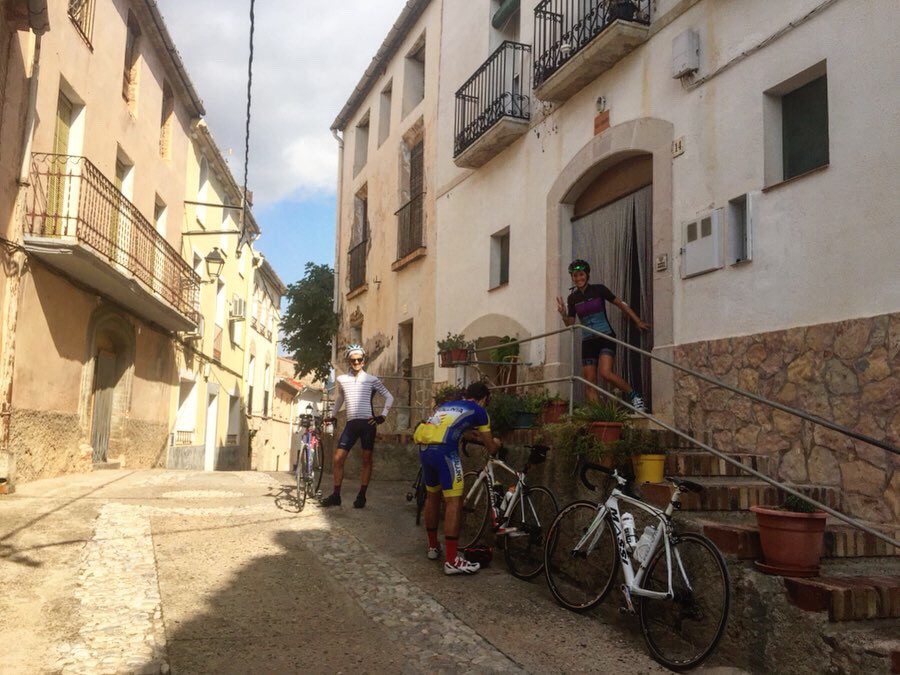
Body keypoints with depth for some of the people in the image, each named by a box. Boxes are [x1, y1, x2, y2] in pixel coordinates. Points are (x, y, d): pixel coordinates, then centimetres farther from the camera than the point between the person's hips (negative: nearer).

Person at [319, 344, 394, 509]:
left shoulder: (371, 380, 3)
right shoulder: (342, 379, 11)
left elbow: (389, 397, 7)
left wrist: (383, 416, -2)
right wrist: (333, 416, 30)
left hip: (367, 423, -3)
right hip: (351, 423, 3)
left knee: (366, 460, 2)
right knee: (338, 459, -3)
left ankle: (361, 496, 10)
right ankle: (336, 495, 7)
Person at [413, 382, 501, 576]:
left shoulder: (447, 405, 30)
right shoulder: (478, 410, 13)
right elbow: (491, 448, 17)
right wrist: (496, 443, 40)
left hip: (424, 448, 7)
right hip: (443, 449, -7)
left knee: (432, 496, 22)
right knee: (454, 501, -4)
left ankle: (433, 546, 34)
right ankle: (452, 560, -6)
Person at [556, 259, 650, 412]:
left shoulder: (598, 289, -4)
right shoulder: (572, 298, 6)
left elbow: (621, 304, 4)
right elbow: (570, 324, 7)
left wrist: (638, 321, 3)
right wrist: (563, 314, -13)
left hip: (605, 337, -4)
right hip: (587, 342, 4)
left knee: (605, 373, -23)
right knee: (589, 382, -1)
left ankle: (635, 396, -5)